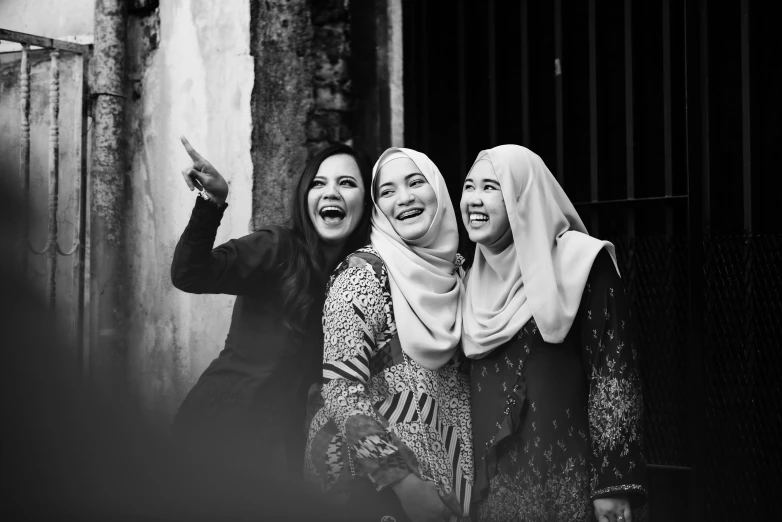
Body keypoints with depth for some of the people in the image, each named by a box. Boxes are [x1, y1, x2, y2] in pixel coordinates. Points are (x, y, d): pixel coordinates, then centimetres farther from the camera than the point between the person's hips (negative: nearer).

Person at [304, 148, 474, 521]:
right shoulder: (365, 273, -14)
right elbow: (342, 391, -20)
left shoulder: (454, 267, 4)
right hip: (368, 474, -6)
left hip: (445, 461, 6)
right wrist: (405, 483, -26)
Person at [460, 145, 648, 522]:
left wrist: (614, 482, -18)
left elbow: (614, 372, -13)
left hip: (565, 477, -6)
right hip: (492, 480, 6)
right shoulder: (477, 280, 11)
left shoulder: (578, 261, -8)